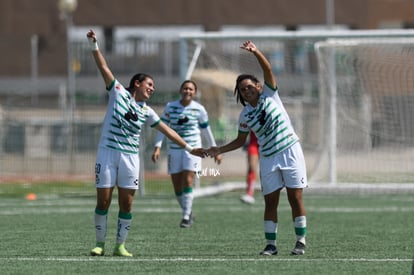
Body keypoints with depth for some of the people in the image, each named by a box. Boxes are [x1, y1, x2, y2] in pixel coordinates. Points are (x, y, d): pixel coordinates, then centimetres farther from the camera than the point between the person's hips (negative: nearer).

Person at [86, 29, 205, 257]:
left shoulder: (146, 111, 13)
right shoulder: (118, 92, 4)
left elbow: (167, 130, 19)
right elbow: (104, 68, -4)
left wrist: (189, 148, 17)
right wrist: (94, 45, -15)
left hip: (130, 157, 4)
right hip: (107, 152, -4)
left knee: (126, 204, -1)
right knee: (103, 200, -3)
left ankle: (120, 245, 8)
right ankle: (100, 244, 7)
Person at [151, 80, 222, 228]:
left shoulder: (199, 109, 0)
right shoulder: (170, 107, 0)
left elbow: (206, 130, 11)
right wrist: (157, 147, -11)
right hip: (175, 149, 2)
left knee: (188, 181, -16)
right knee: (177, 186, 2)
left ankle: (186, 216, -11)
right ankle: (188, 212, 23)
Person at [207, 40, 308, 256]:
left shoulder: (269, 96, 1)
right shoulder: (245, 116, 5)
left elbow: (267, 70, -12)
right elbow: (240, 141, 16)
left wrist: (256, 52, -26)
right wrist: (219, 150, 5)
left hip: (290, 151, -2)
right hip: (268, 158, 2)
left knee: (295, 197, -4)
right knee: (270, 201, 0)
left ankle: (301, 240, 2)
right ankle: (270, 243, 5)